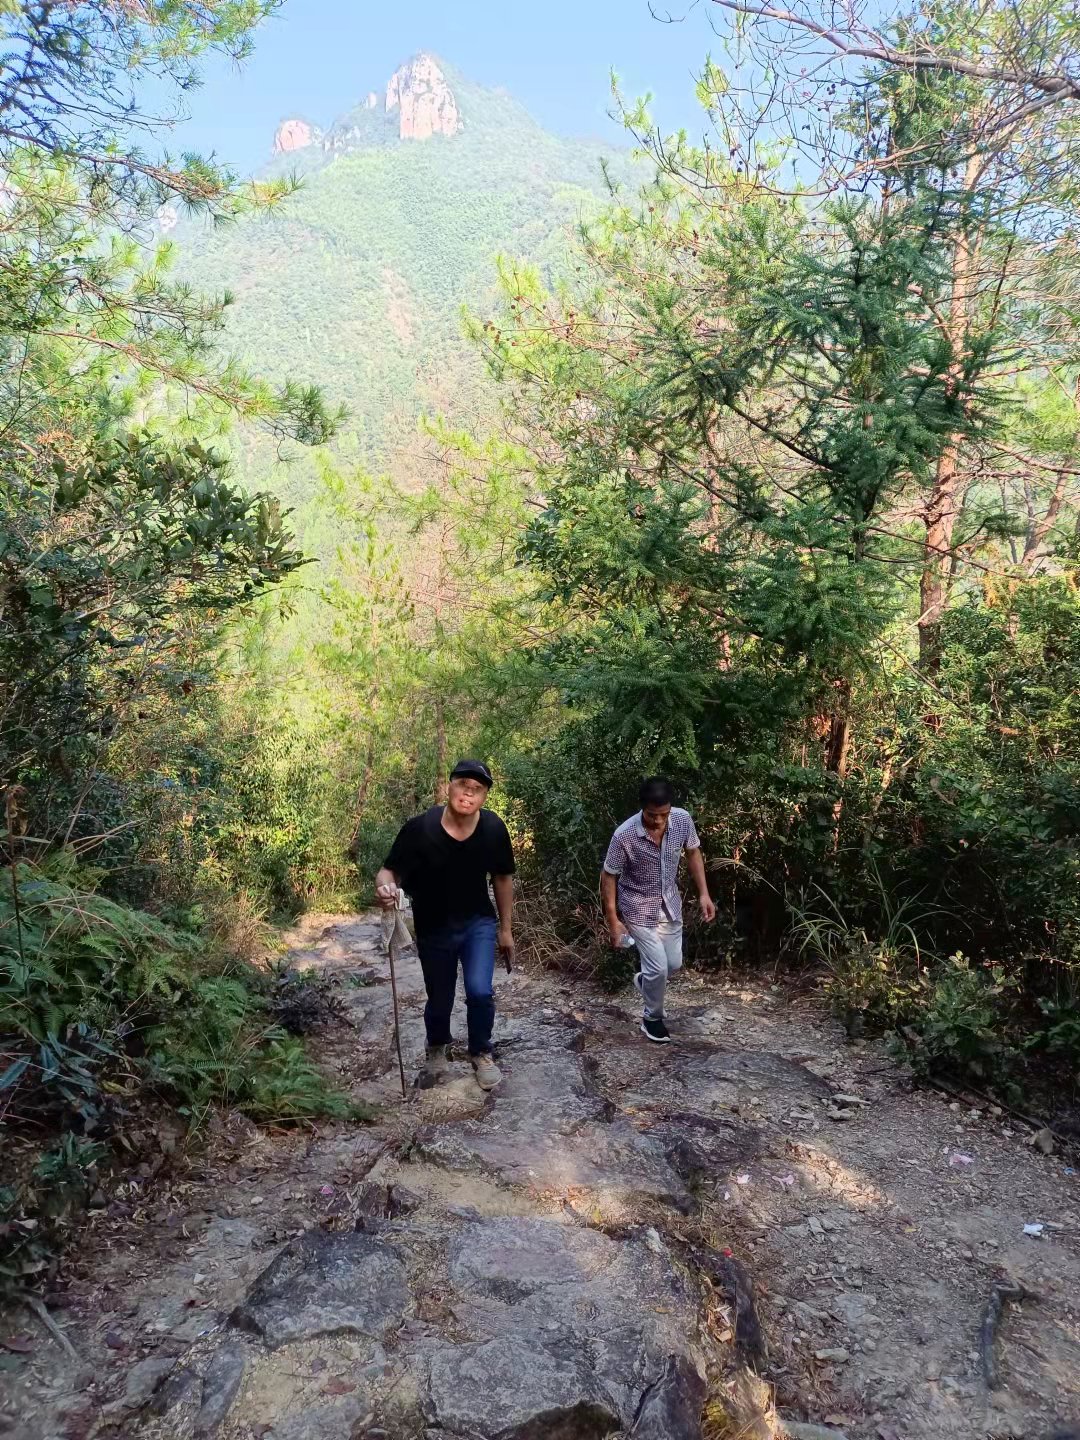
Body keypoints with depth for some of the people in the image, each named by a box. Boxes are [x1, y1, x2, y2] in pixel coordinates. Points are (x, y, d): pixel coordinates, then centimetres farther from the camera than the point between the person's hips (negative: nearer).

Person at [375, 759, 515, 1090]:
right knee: (439, 999, 14)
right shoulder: (419, 829, -26)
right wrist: (385, 888, -45)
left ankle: (481, 1053, 15)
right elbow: (389, 871, -20)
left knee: (480, 991, -15)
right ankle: (437, 1048, 48)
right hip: (433, 928, -1)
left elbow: (502, 878, -2)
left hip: (478, 922, 1)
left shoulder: (494, 829, -17)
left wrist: (506, 928, 6)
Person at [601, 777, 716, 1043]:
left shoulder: (683, 820, -17)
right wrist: (613, 919, -14)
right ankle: (652, 1019, 24)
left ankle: (645, 980, 47)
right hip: (639, 910, -5)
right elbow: (608, 877, -16)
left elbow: (693, 853, 2)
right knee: (659, 968, -3)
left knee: (674, 963, 15)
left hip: (670, 905, 5)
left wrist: (704, 893, -1)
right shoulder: (624, 835, -28)